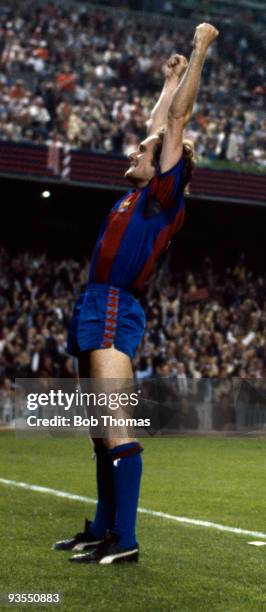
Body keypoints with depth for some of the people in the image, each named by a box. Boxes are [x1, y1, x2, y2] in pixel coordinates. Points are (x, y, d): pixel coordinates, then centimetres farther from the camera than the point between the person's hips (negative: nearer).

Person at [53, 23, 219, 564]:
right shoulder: (139, 194, 19)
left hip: (114, 310, -9)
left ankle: (124, 540, -13)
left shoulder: (165, 193, -1)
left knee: (117, 427, -13)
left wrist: (199, 52, 5)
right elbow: (158, 126, 32)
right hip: (96, 310, 9)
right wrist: (171, 76, 39)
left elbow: (176, 121, 0)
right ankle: (102, 528, 17)